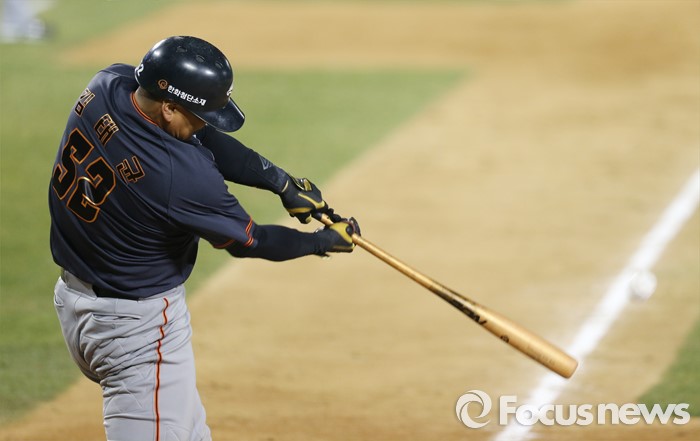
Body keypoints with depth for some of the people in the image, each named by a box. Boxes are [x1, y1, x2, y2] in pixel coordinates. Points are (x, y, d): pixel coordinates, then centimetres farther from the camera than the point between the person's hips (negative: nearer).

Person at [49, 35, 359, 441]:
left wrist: (282, 181, -3)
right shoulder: (182, 174, -31)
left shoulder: (107, 85, -11)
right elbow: (247, 240, -12)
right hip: (137, 323, -10)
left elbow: (207, 141, 2)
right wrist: (325, 241, 4)